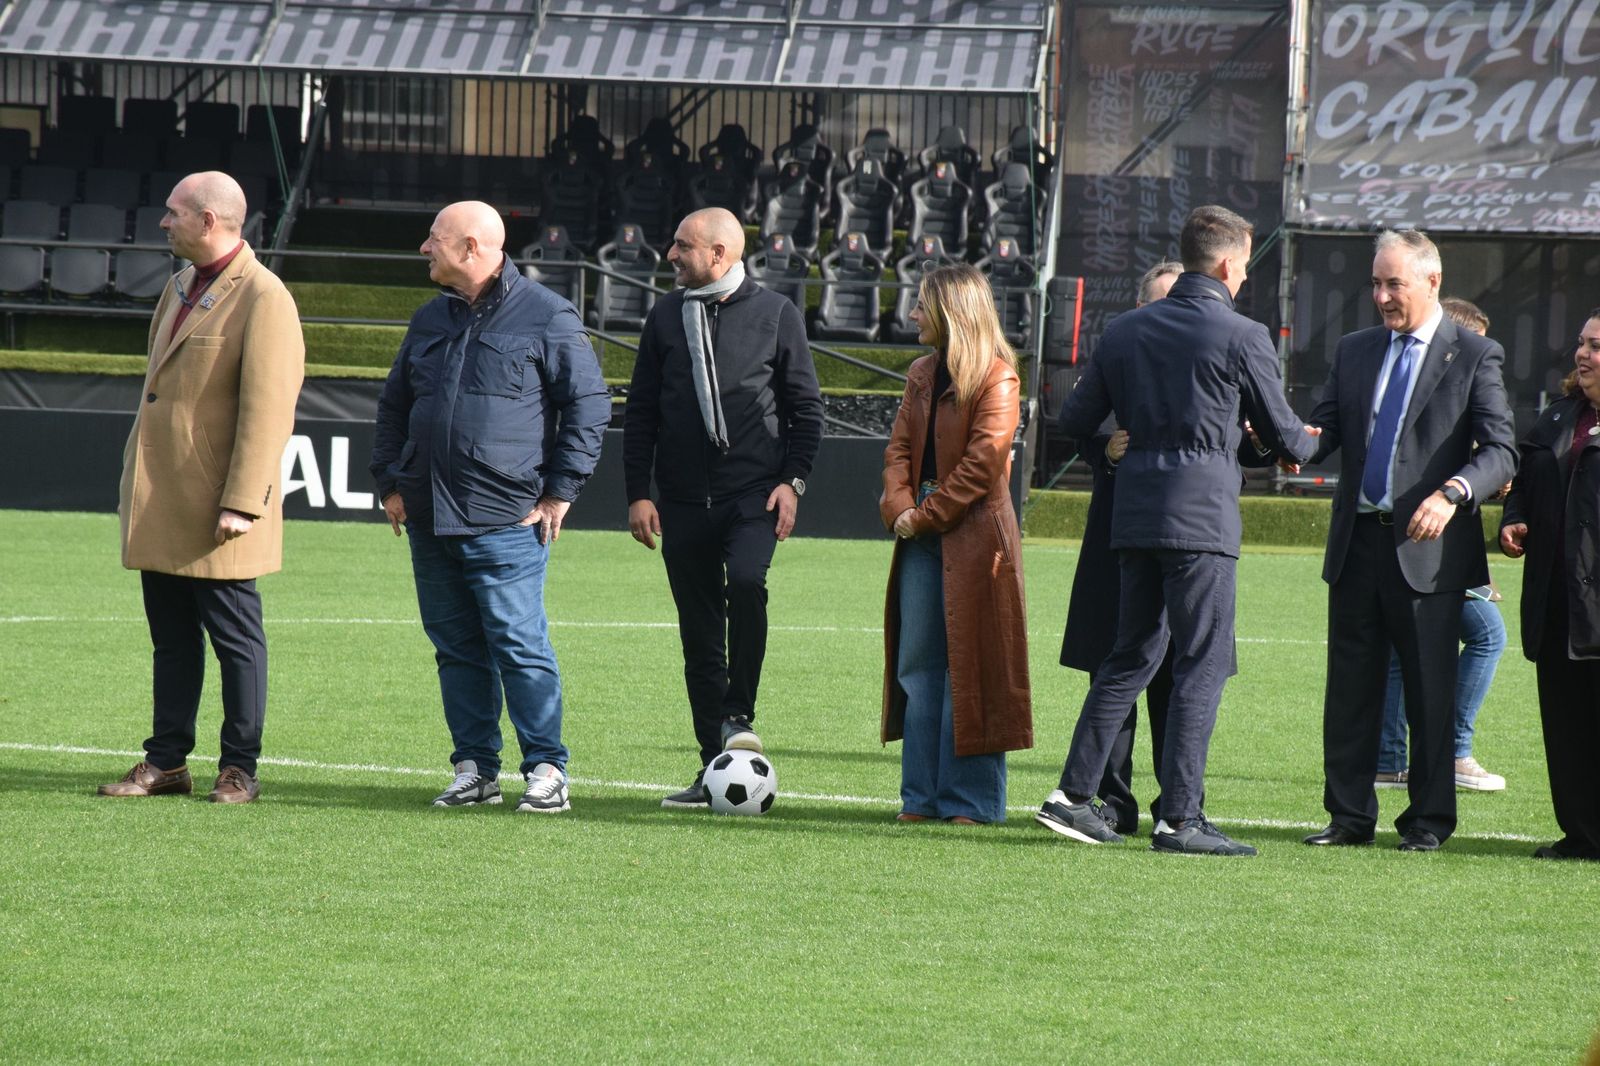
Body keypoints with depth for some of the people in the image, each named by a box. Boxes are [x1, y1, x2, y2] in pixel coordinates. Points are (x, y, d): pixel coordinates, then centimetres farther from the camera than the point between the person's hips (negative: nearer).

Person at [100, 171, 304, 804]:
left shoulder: (263, 299, -13)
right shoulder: (181, 287, 15)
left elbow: (267, 411, -18)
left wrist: (241, 503, -22)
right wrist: (136, 485, 21)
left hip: (214, 507, -9)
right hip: (159, 502, 9)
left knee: (235, 638, 1)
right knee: (171, 636, 11)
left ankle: (238, 769, 7)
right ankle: (166, 763, 16)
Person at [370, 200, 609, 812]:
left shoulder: (546, 318, -2)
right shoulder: (430, 320, 17)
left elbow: (588, 405, -2)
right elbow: (394, 405, 25)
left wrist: (559, 492, -6)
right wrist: (390, 482, 14)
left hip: (505, 520, -6)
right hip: (429, 520, 6)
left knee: (519, 645, -8)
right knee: (456, 647, 7)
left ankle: (546, 769, -3)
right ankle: (475, 768, 13)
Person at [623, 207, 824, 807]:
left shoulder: (775, 315, 3)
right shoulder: (665, 318, 11)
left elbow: (806, 407, 7)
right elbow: (640, 412, 13)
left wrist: (792, 481, -4)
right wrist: (637, 494, 5)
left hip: (754, 492, -3)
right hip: (684, 498, 3)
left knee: (746, 582, -28)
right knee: (699, 631, 3)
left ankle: (739, 714, -11)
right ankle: (714, 766, 8)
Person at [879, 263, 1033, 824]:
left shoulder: (996, 378, -8)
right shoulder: (922, 374, 17)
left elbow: (982, 461, -14)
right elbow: (899, 448, 13)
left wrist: (924, 517, -13)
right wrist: (898, 509, -5)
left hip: (972, 536, -7)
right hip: (921, 539, 7)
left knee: (967, 670, -5)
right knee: (918, 664, 7)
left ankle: (971, 799, 0)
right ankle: (922, 796, 12)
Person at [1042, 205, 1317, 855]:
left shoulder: (1125, 331, 10)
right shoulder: (1241, 337, -6)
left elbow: (1075, 420, 14)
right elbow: (1284, 437, 1)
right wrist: (1303, 443, 25)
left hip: (1134, 510, 6)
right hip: (1201, 514, -6)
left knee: (1131, 656, 15)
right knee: (1202, 664, -2)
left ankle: (1074, 794, 12)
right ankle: (1179, 817, -6)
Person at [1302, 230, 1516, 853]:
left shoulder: (1474, 357, -1)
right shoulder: (1354, 352, 15)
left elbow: (1499, 453, -7)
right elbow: (1323, 433, 11)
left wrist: (1452, 493, -25)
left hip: (1428, 550, -5)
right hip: (1357, 544, 5)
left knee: (1429, 691, 0)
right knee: (1350, 685, 7)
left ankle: (1429, 820, 9)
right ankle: (1349, 816, 14)